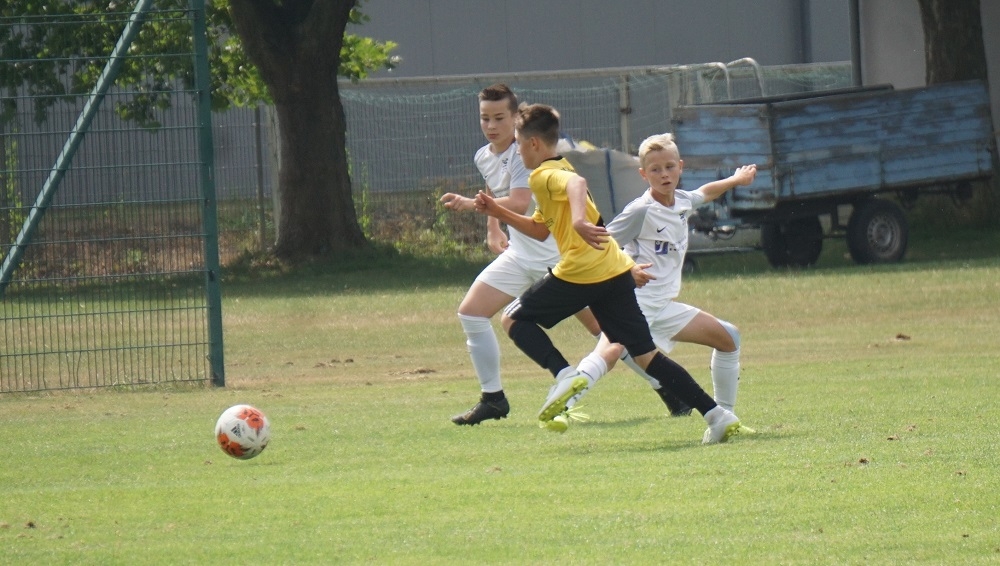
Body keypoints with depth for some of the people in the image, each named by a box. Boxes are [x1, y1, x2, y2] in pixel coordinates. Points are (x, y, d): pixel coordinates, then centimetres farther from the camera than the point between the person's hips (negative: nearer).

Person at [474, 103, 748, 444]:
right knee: (645, 355, 6)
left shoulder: (543, 176, -3)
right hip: (615, 272, 9)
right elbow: (540, 230, 35)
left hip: (579, 274, -9)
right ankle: (716, 414, -5)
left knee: (514, 319, 10)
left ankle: (564, 375, -12)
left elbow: (576, 183, -28)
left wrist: (579, 220, -45)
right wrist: (498, 212, 30)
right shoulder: (561, 170, 26)